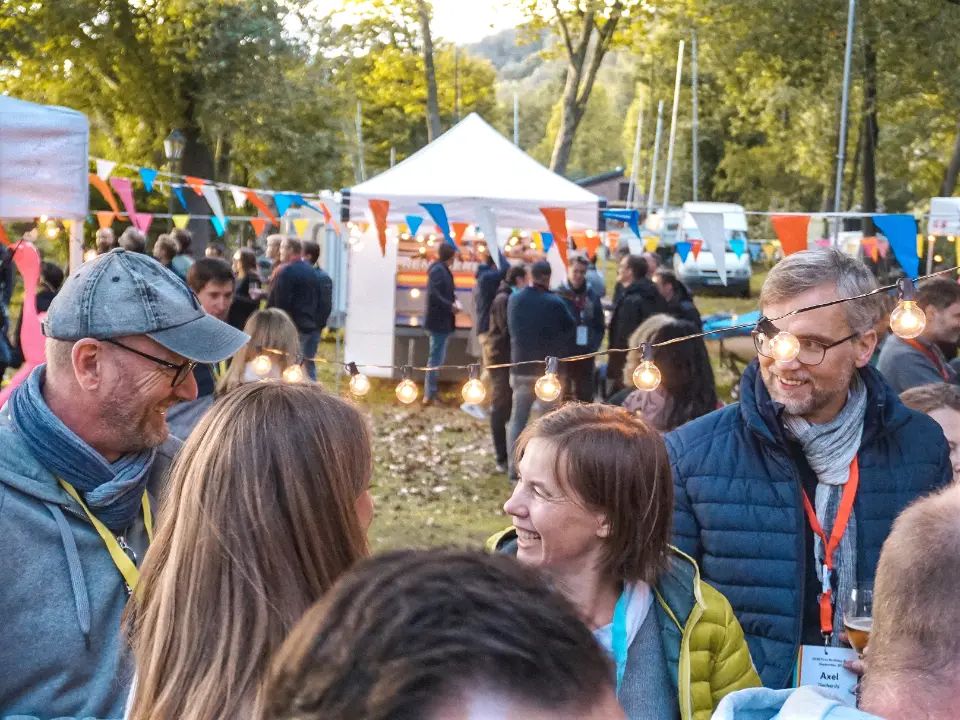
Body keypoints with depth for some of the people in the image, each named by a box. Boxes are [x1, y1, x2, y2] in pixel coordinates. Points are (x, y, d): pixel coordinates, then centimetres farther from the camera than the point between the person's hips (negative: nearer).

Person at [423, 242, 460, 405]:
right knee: (436, 358, -6)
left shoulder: (443, 270, 14)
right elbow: (433, 294, -25)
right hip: (439, 320, -10)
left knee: (436, 357, 15)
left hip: (442, 320, 10)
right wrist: (450, 306, -19)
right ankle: (429, 395, -2)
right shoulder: (438, 270, -16)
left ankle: (431, 392, 22)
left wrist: (453, 301, 4)